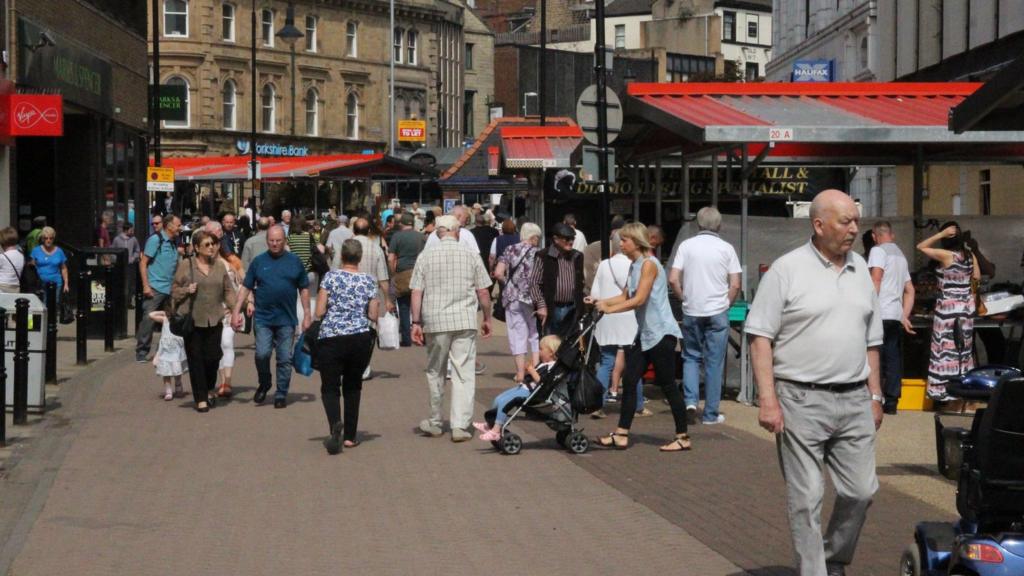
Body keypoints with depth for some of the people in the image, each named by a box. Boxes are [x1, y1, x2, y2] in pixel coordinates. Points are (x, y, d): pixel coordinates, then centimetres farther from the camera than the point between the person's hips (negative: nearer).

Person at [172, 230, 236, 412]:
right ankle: (201, 399, 10)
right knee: (196, 359, 1)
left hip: (214, 320, 2)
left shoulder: (219, 266, 7)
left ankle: (210, 389, 29)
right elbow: (174, 290, 4)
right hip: (192, 320, -2)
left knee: (213, 356, 1)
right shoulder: (186, 266, -2)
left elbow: (228, 290, 10)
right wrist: (186, 290, -15)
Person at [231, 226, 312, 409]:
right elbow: (245, 287, 6)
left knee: (285, 359, 3)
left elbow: (304, 289, 10)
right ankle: (264, 384, 13)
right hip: (263, 318, 0)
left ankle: (281, 394, 15)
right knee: (262, 354, -12)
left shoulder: (294, 261, 5)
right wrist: (236, 311, -1)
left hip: (286, 318, 0)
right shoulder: (258, 261, 4)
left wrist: (307, 314, 4)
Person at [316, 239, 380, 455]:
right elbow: (373, 316, 3)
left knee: (330, 387, 2)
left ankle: (335, 423, -26)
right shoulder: (369, 281, 2)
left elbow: (319, 312, -5)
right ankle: (350, 436, 15)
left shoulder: (331, 277, -5)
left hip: (331, 339, -2)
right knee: (353, 387, 16)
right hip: (360, 339, 2)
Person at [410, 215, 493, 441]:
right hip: (465, 321, -1)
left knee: (435, 372, 14)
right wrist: (487, 318, 14)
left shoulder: (425, 256, 3)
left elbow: (417, 292, 0)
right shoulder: (471, 255, 3)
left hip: (435, 321, 1)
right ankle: (460, 426, -7)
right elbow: (483, 291, 4)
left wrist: (416, 323, 3)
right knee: (464, 374, 0)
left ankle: (435, 422, 25)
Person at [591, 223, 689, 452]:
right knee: (629, 380, 5)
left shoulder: (649, 264, -14)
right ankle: (621, 435, 7)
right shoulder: (634, 266, 14)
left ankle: (683, 438, 3)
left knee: (667, 385, -4)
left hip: (661, 333, -9)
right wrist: (599, 302, -1)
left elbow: (639, 299, -21)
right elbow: (625, 297, 13)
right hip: (645, 334, 9)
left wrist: (609, 309, -20)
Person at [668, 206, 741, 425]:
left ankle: (690, 400, -2)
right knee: (714, 362, 5)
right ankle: (711, 414, 8)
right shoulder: (726, 248, -2)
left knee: (691, 357, 16)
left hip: (691, 311, 1)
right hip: (717, 312, -1)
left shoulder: (686, 245, -1)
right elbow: (735, 285, -5)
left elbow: (673, 279, -5)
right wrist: (725, 305, 10)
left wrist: (684, 299, 10)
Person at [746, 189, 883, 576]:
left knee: (861, 490, 7)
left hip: (854, 400, 5)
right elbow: (760, 336, -8)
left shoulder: (860, 270, 12)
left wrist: (875, 395, 15)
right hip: (802, 400, -5)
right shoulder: (787, 269, -5)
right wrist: (767, 399, -14)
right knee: (806, 499, -1)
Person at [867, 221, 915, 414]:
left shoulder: (878, 251, -3)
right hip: (896, 315, 7)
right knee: (893, 359, 7)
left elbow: (876, 278, -16)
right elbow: (910, 291, 22)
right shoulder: (901, 255, 22)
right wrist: (905, 316, 18)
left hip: (881, 313, -7)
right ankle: (891, 402, 7)